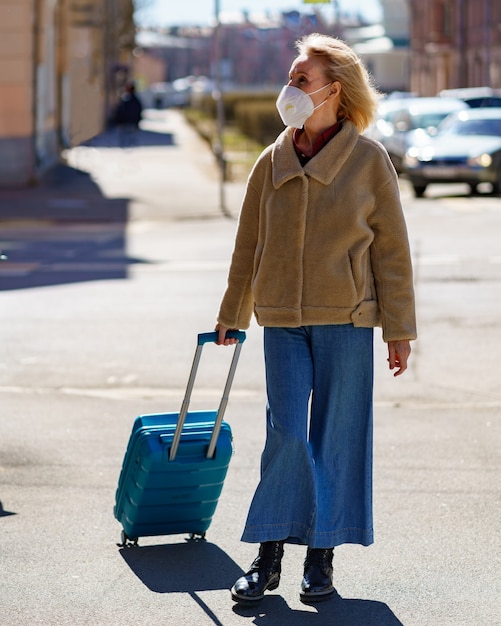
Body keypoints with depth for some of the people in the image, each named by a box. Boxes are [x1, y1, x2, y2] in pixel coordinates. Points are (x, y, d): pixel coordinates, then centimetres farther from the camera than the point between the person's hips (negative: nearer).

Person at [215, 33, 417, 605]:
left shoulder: (367, 159, -3)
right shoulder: (272, 162, 6)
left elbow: (391, 249, 0)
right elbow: (248, 247, 16)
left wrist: (399, 329, -2)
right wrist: (230, 318, 23)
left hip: (346, 321, -2)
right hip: (282, 321, 2)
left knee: (337, 437, 4)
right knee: (286, 435, -3)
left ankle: (321, 558, 15)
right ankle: (269, 558, 6)